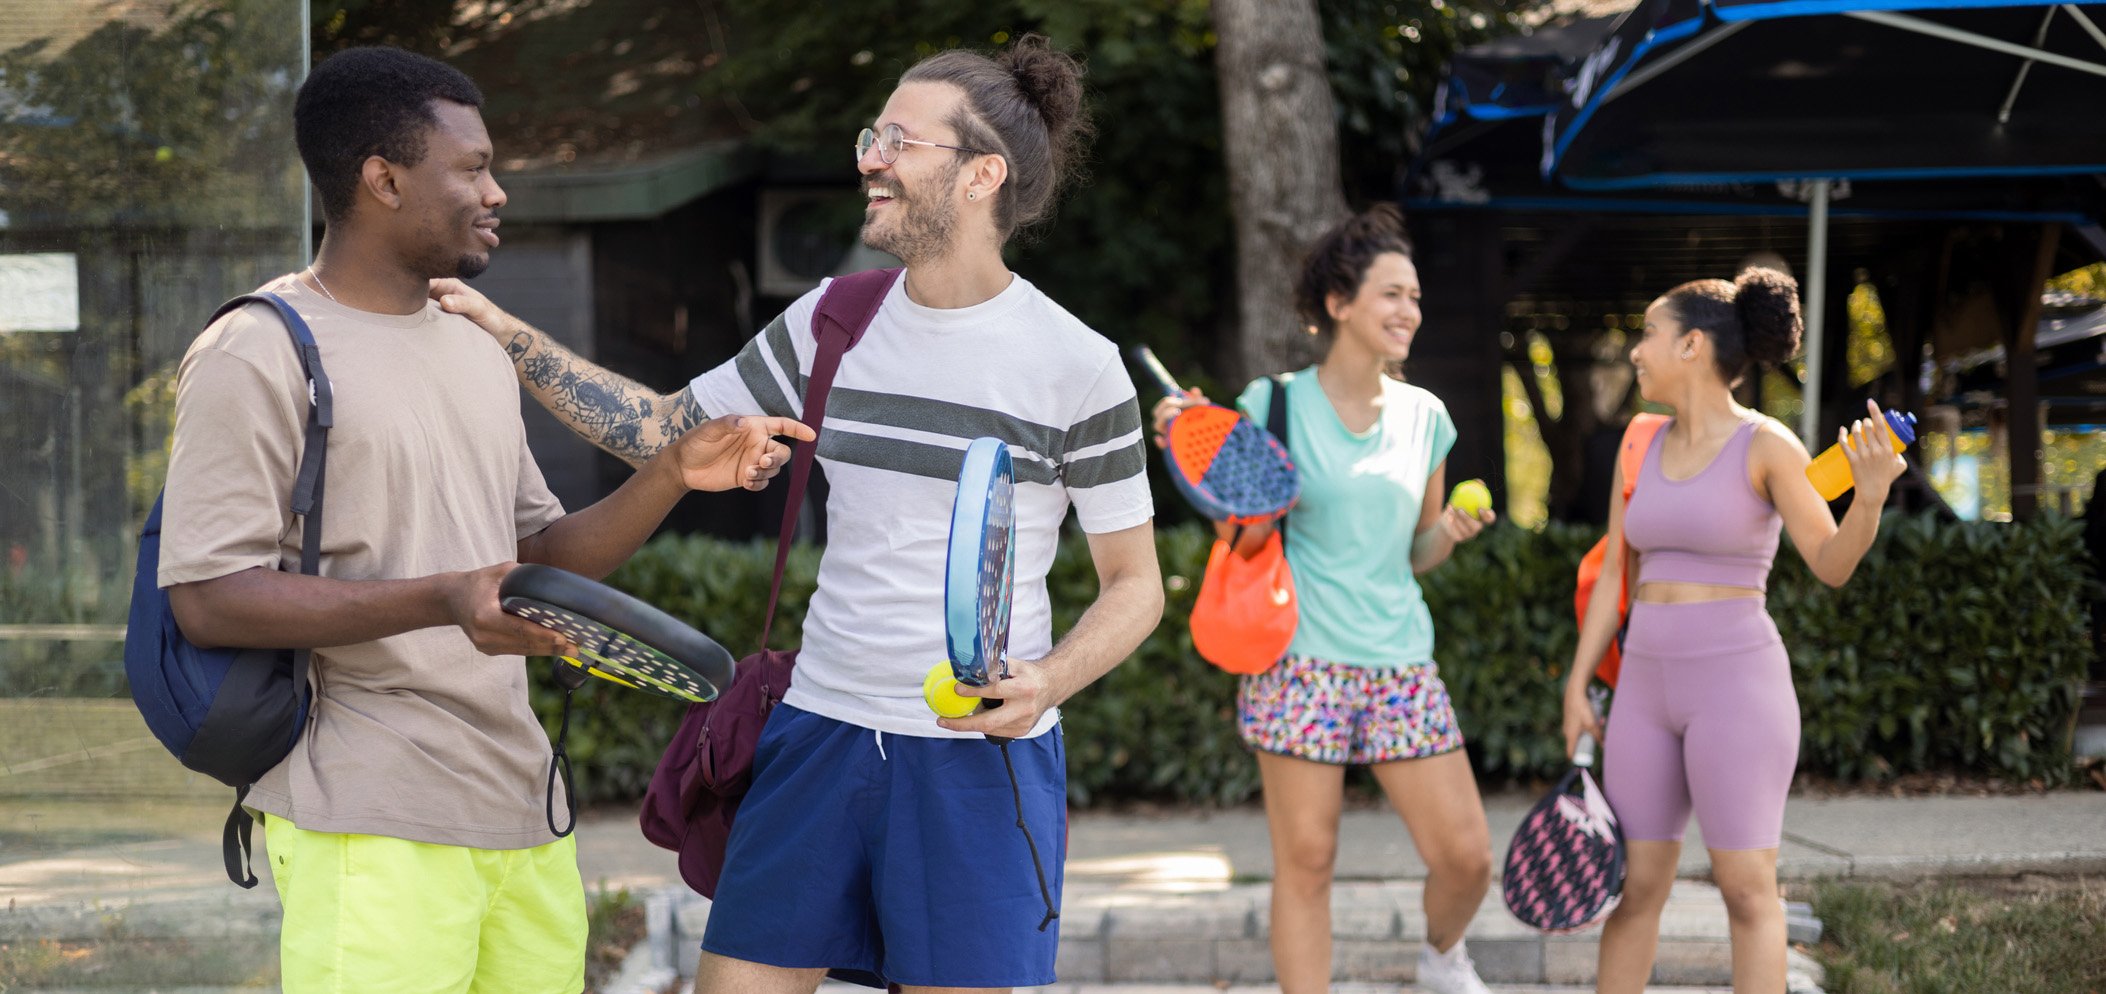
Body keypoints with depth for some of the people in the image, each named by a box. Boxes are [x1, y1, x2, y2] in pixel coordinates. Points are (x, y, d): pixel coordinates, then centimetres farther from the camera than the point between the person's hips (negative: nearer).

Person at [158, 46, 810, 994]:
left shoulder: (477, 352, 20)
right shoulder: (256, 358, -6)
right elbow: (209, 598, -14)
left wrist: (673, 475, 4)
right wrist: (443, 601, -23)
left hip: (522, 811, 7)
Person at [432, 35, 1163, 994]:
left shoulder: (1077, 365, -6)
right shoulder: (831, 323, 8)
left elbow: (1135, 583, -1)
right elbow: (659, 429, 15)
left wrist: (1048, 681, -19)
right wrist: (501, 330, 8)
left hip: (979, 749, -4)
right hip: (821, 729, 4)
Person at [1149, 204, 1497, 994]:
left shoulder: (1423, 417, 11)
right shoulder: (1275, 405, -1)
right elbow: (1243, 534, 1)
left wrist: (1447, 535, -4)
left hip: (1400, 661, 4)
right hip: (1302, 658, -4)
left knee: (1466, 856, 1)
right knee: (1306, 862, -3)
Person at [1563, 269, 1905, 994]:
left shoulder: (1768, 445, -8)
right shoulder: (1641, 451, 10)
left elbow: (1832, 566, -13)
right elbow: (1613, 578, 13)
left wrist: (1872, 495, -33)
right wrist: (1577, 690, 7)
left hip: (1737, 684, -6)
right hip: (1651, 689, 6)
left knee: (1747, 890, -4)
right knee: (1635, 886, 8)